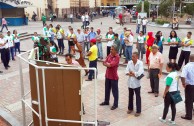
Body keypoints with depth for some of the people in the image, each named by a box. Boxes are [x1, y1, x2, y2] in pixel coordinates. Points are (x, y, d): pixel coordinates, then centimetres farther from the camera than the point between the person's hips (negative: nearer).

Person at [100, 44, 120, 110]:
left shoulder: (117, 57, -16)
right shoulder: (109, 55, 5)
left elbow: (111, 65, -25)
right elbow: (104, 63, 2)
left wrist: (106, 63, -6)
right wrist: (108, 64, -16)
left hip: (114, 76, -7)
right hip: (107, 75, 7)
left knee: (115, 91, 5)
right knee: (107, 89, 19)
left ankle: (115, 104, 15)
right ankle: (106, 101, 35)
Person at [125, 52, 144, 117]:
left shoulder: (140, 63, -14)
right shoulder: (129, 62, -1)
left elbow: (139, 73, -24)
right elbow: (126, 71, -7)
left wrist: (132, 72, -14)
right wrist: (134, 74, -21)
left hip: (136, 83, -4)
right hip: (130, 82, 4)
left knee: (138, 97, 6)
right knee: (130, 96, 18)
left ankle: (138, 111, 16)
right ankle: (130, 108, 35)